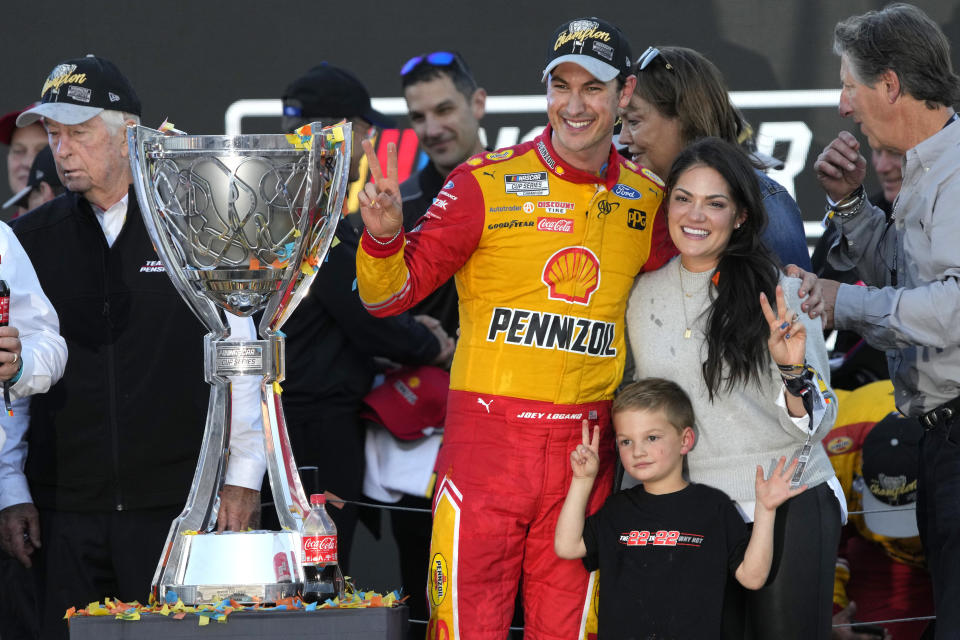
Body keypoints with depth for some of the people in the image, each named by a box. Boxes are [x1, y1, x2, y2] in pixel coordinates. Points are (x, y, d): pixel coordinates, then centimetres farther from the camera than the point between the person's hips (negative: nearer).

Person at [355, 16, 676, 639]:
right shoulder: (487, 184, -3)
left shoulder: (647, 201, 8)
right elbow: (390, 294, -3)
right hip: (488, 433, -3)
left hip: (585, 446, 3)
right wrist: (384, 235, -21)